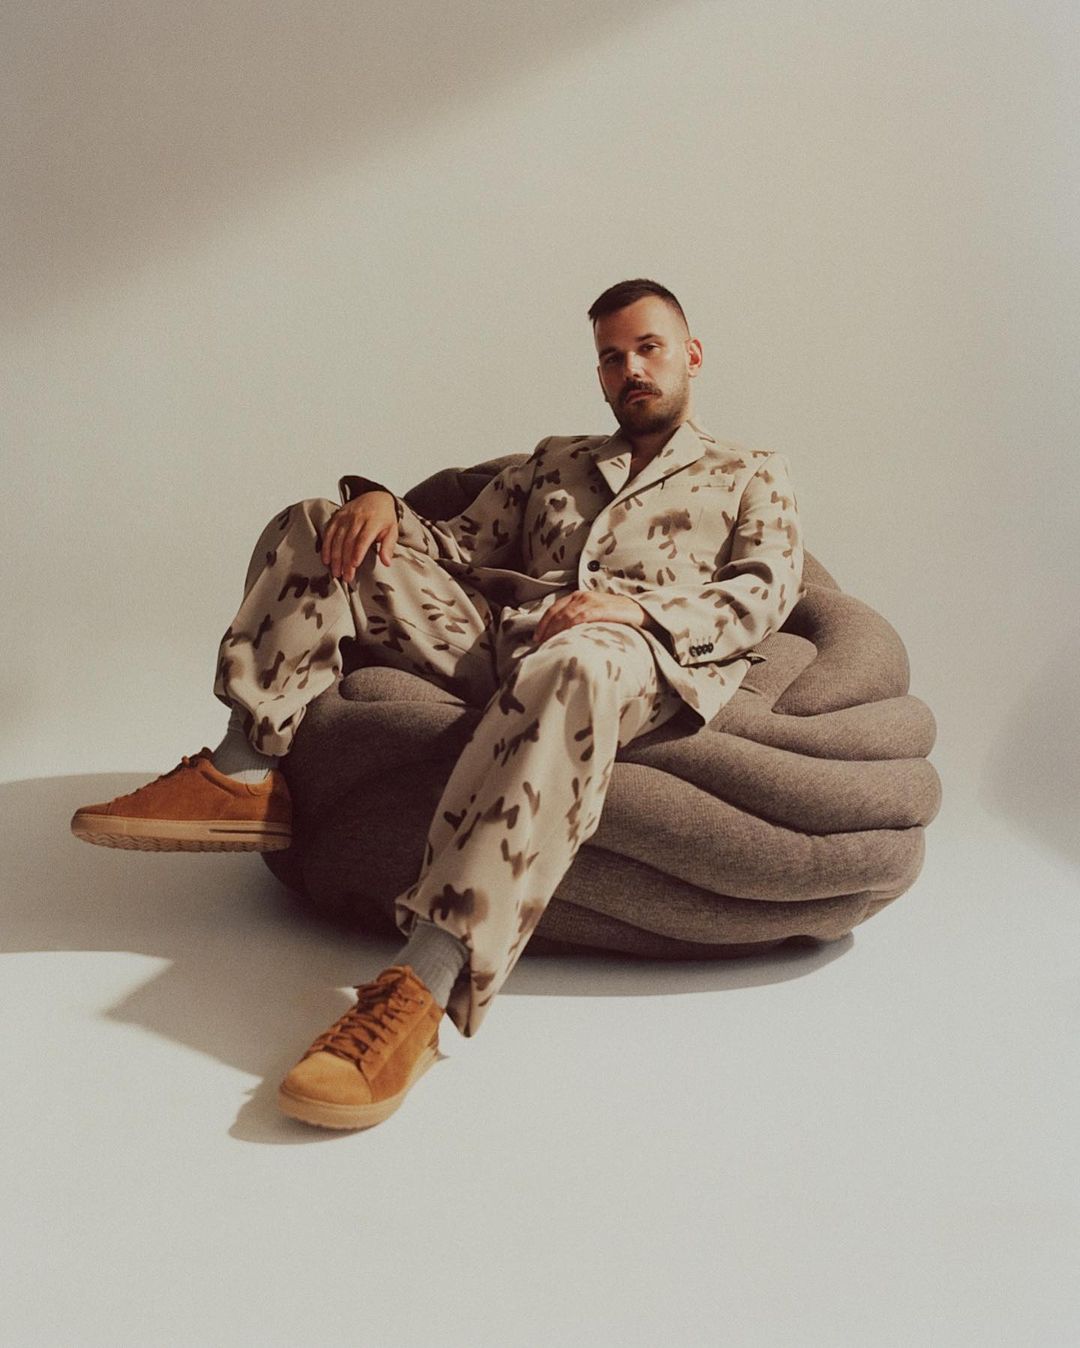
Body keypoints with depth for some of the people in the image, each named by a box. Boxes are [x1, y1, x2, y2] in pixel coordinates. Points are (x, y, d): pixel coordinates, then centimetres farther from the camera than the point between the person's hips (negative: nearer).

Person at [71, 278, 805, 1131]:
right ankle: (244, 778, -15)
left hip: (633, 656, -5)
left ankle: (419, 993, -51)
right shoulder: (554, 461, 34)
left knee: (573, 667, -44)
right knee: (316, 526, -2)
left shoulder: (752, 476, 23)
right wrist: (382, 502, 3)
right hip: (495, 637, 5)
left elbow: (766, 591, 5)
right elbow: (463, 547, 27)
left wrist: (637, 607, -14)